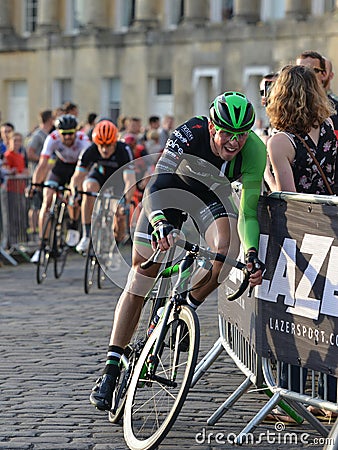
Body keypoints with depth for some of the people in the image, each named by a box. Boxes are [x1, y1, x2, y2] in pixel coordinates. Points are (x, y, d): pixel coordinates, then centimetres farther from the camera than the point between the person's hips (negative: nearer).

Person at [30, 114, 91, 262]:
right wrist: (34, 185, -45)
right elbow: (42, 164, -32)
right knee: (47, 200, -15)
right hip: (60, 167, 1)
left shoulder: (83, 139, -32)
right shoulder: (52, 139, -27)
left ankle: (73, 227, 3)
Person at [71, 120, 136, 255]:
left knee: (120, 214, -12)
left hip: (119, 176, -1)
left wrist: (125, 202, -60)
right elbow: (77, 176, -30)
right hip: (100, 173, 1)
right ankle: (86, 237, -28)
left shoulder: (124, 151, -37)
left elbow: (130, 181, -45)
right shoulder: (90, 151, -31)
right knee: (89, 189, -31)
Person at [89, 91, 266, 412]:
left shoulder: (254, 153, -30)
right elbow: (154, 188, -41)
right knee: (140, 278, -4)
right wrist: (160, 223, -60)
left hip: (213, 192, 2)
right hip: (171, 183, -1)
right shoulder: (189, 134, -36)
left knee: (226, 251, -31)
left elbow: (248, 210, -24)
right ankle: (111, 368, 3)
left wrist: (252, 253, -41)